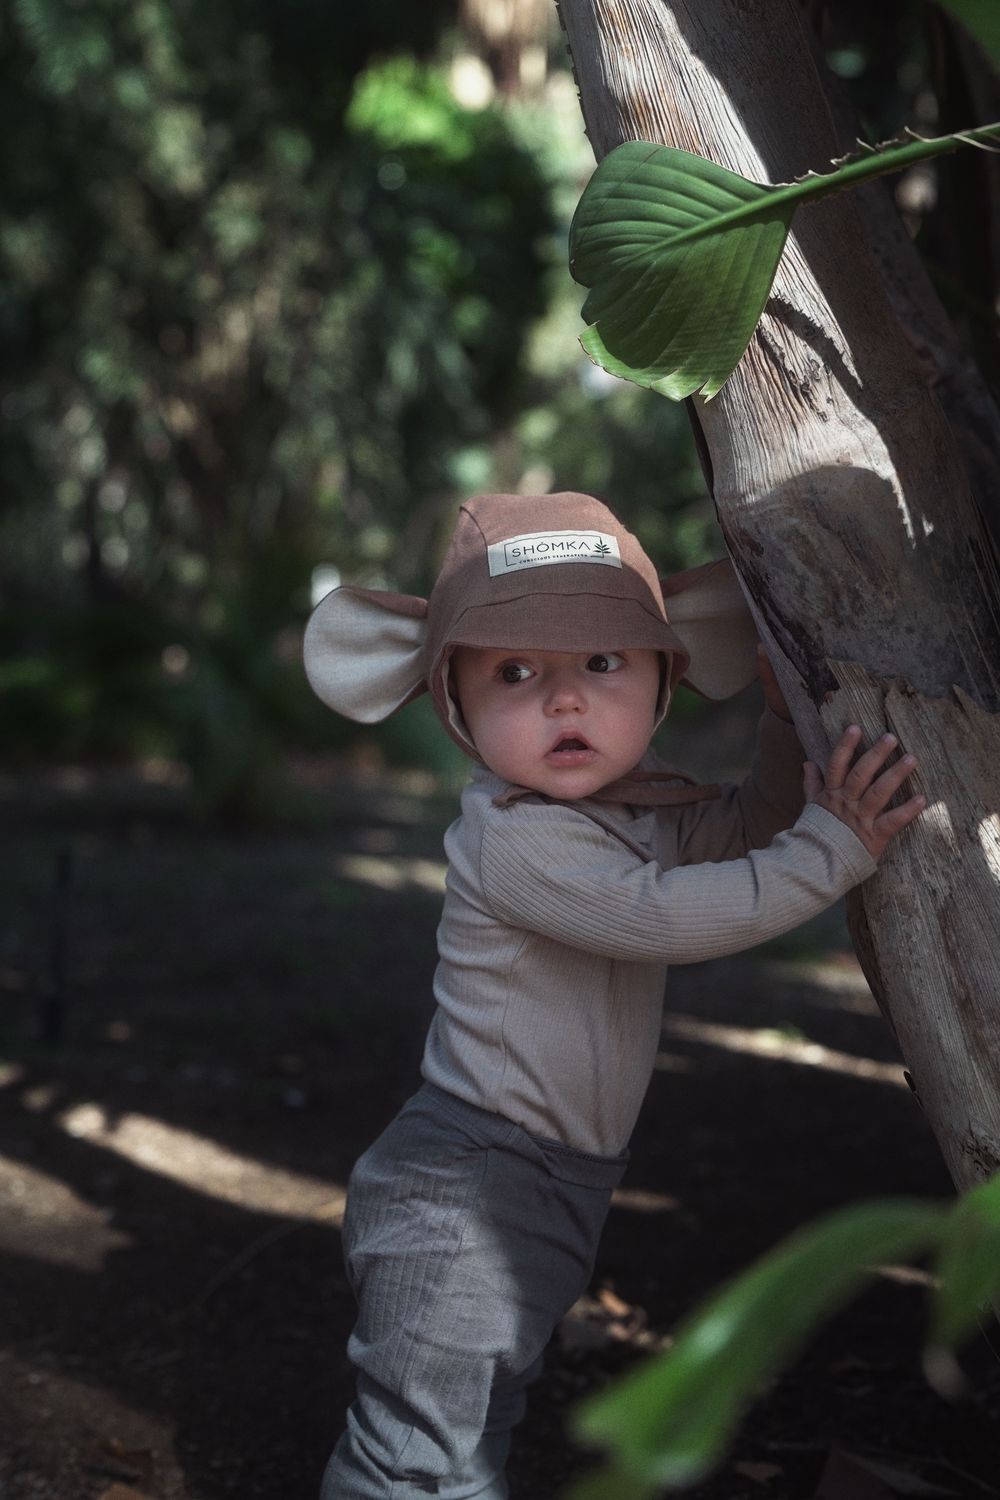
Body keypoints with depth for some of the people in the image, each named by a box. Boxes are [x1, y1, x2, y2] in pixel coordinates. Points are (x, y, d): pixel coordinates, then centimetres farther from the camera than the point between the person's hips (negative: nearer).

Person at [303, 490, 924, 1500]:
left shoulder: (639, 807, 6)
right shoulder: (513, 839, -23)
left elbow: (748, 830, 22)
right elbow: (661, 916, -29)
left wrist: (788, 717, 9)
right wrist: (832, 848, -24)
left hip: (553, 1190, 9)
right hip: (463, 1192, -9)